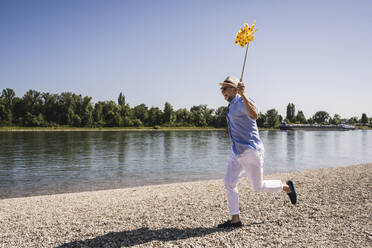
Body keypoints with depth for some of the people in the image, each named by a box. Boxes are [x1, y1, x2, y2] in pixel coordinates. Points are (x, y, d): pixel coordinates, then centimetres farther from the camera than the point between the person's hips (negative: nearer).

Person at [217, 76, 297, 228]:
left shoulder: (243, 101, -14)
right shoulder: (232, 105, 16)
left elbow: (254, 115, -37)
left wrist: (242, 94, -42)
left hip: (251, 151, -9)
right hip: (237, 152, 9)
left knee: (258, 187, 2)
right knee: (229, 183, 2)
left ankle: (286, 187, 27)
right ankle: (235, 220, 10)